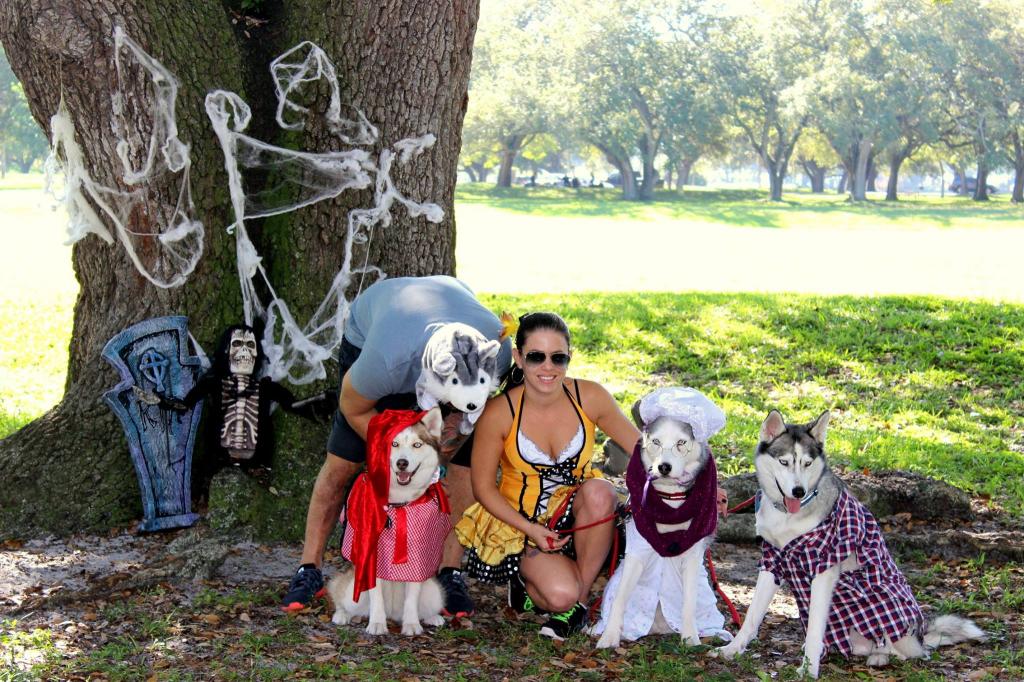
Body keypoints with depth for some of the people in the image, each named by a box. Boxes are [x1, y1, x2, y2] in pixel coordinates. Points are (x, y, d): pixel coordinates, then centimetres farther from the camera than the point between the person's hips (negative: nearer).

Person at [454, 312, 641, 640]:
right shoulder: (499, 413, -18)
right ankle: (528, 585, 11)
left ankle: (579, 601, -14)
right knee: (560, 594, -29)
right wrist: (531, 530, -18)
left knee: (599, 491, -33)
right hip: (521, 521, -3)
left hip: (575, 510, 3)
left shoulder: (589, 397, -12)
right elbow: (483, 487, -7)